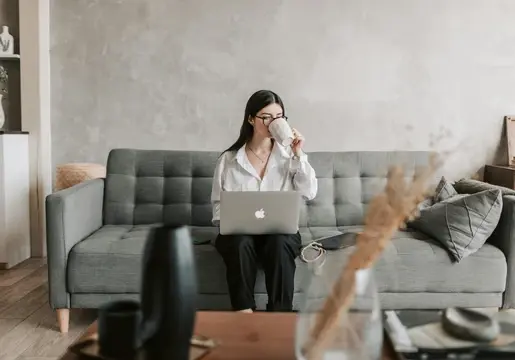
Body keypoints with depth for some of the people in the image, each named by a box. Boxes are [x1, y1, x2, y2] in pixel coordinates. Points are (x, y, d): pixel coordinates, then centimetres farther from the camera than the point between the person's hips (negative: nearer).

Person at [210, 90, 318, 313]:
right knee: (240, 243, -34)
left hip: (281, 231, 0)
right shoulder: (228, 159, 5)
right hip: (239, 231, 0)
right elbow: (218, 204, 8)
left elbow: (309, 193, -4)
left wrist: (298, 155, -9)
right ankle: (244, 312, -27)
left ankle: (280, 316, -27)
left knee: (279, 244, -34)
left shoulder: (289, 156, 7)